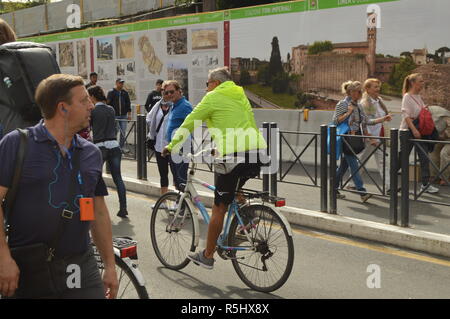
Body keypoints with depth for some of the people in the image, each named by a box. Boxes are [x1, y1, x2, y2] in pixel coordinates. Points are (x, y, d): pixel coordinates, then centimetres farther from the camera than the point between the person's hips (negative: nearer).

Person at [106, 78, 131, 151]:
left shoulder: (125, 93, 10)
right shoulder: (111, 92, 0)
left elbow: (128, 104, 12)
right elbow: (108, 104, -3)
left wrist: (129, 114, 6)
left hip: (123, 115, 3)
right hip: (114, 115, -3)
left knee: (123, 132, 3)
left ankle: (122, 146, 13)